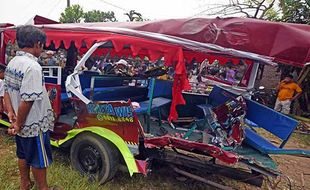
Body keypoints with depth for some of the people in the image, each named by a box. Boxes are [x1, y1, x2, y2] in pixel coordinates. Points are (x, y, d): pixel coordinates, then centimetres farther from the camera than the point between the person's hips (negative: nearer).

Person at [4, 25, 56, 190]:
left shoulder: (12, 63, 3)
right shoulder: (32, 67, -26)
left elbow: (7, 91, 7)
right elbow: (27, 101, -28)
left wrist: (10, 112, -1)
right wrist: (18, 125, -17)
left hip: (21, 123, 9)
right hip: (35, 125, -8)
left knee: (23, 155, 24)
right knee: (39, 159, 11)